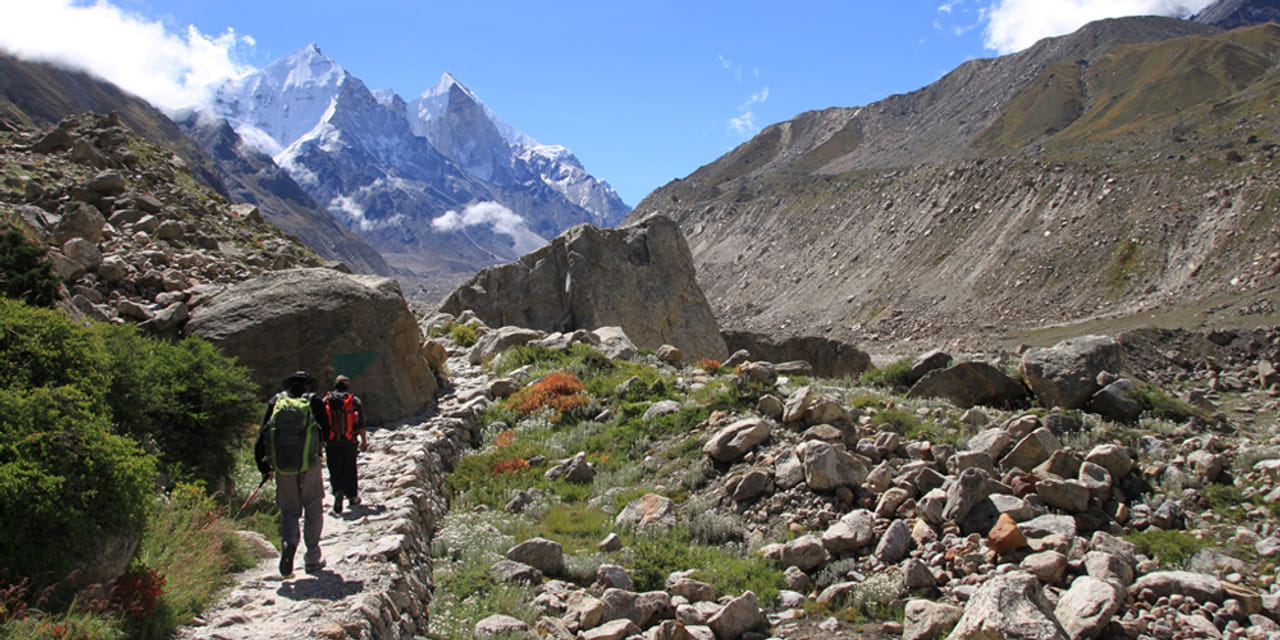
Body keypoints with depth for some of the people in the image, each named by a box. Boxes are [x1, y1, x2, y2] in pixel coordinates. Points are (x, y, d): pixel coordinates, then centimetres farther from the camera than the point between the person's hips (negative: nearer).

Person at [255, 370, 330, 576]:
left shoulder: (276, 401, 10)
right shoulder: (314, 401, 4)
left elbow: (261, 435, 6)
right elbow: (326, 433, 4)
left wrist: (263, 465, 10)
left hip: (282, 466, 2)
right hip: (309, 463, -1)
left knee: (288, 510, 11)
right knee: (313, 509, 10)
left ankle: (288, 542, -19)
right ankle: (312, 558, 8)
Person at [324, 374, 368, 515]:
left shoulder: (326, 401, 3)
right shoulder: (354, 400, -1)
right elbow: (361, 424, 0)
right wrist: (364, 441, 8)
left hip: (331, 443, 1)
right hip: (348, 442, 0)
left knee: (335, 471, 5)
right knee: (349, 469, 12)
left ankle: (338, 490, -20)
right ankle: (352, 497, 19)